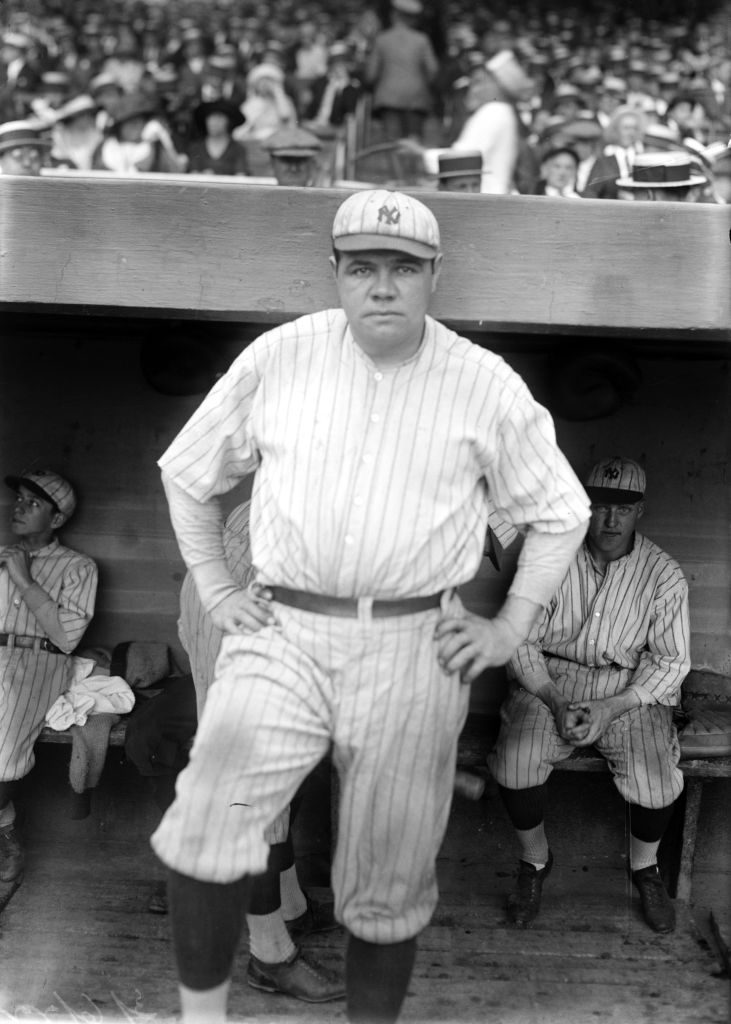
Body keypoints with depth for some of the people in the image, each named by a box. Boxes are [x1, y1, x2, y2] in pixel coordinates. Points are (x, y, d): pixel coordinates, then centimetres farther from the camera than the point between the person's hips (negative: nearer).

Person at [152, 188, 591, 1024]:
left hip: (414, 649, 0)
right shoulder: (277, 358, 3)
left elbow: (561, 512, 11)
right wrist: (215, 591, 7)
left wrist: (508, 630, 4)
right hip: (281, 633, 0)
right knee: (206, 824, -17)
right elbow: (186, 473, 14)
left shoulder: (487, 387, 1)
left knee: (389, 881, 9)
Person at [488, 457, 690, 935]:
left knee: (657, 782, -23)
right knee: (515, 763, -25)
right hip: (550, 680, 0)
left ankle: (645, 867, 13)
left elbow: (671, 661, -3)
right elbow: (521, 643, -3)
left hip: (632, 689, 0)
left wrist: (612, 709, -16)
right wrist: (556, 702, -17)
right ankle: (535, 861, 7)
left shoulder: (664, 576, -6)